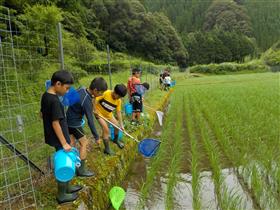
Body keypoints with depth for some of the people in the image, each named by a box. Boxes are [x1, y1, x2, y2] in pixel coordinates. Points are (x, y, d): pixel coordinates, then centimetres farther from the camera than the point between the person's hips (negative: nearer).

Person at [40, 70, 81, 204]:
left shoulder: (45, 96, 3)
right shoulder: (54, 100, -25)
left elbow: (42, 114, 13)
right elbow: (55, 123, -25)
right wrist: (64, 143, -19)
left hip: (53, 137, 9)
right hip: (59, 139, -9)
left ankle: (66, 187, 38)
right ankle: (62, 195, 23)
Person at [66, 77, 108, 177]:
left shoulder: (82, 89, -8)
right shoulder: (87, 102, -30)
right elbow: (90, 121, -26)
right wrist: (96, 137, -17)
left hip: (68, 119, 9)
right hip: (74, 123, -8)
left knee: (72, 142, 18)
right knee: (84, 143, 1)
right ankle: (81, 170, 9)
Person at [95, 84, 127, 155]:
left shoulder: (118, 101, -13)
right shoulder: (105, 93, -29)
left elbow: (118, 112, -8)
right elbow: (96, 100, -20)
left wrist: (121, 124, -10)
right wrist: (95, 110, -25)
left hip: (108, 114, 6)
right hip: (99, 113, -6)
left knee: (117, 126, 9)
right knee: (106, 129, -16)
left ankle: (116, 140, 39)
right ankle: (107, 149, -2)